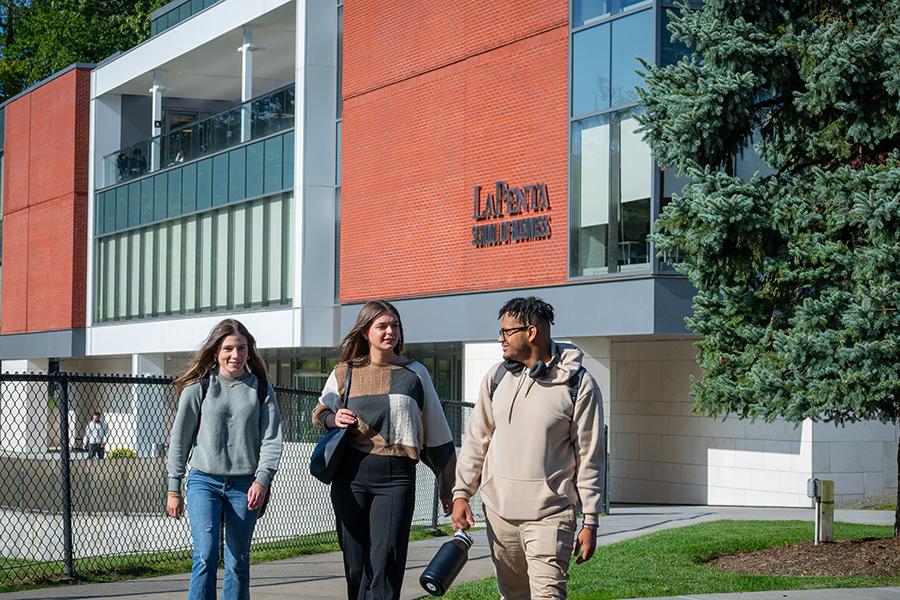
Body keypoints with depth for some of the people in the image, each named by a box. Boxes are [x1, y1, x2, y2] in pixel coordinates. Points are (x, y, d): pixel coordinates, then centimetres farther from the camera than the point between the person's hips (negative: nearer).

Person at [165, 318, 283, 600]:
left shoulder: (261, 389, 6)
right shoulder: (198, 388, 2)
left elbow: (271, 439, 1)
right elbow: (179, 439, 5)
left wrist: (262, 480, -13)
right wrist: (174, 489, 3)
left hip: (244, 485, 2)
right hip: (204, 481, -2)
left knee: (238, 563, 5)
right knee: (206, 557, -15)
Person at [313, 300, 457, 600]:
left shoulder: (414, 373, 6)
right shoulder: (345, 373, 8)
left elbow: (436, 432, 10)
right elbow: (319, 414, 23)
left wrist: (447, 485, 11)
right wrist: (334, 418, -2)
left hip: (396, 476, -2)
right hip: (351, 474, 2)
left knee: (386, 562, -10)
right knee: (355, 563, 6)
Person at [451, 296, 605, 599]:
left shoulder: (578, 384, -6)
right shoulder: (497, 376, 7)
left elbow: (590, 457, -4)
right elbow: (477, 439, 14)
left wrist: (590, 522, -4)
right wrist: (461, 493, 7)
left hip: (549, 513, -5)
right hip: (499, 508, 5)